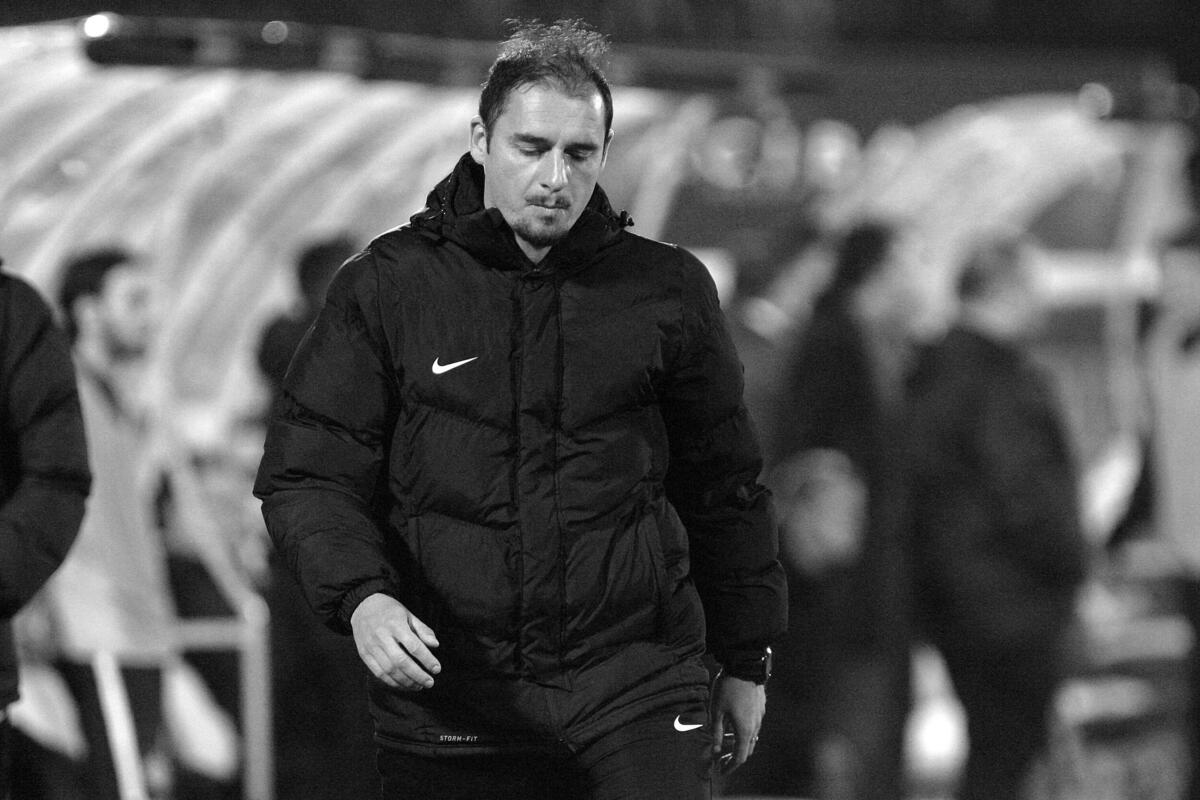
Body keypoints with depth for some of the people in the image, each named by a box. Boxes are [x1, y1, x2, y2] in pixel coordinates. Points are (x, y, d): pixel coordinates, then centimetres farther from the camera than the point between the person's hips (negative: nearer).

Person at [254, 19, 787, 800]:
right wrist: (362, 596, -18)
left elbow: (723, 486, 14)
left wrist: (745, 660, 16)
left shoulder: (667, 291, 6)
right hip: (449, 708, 0)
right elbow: (308, 474, 1)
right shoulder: (387, 287, 2)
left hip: (636, 679, 0)